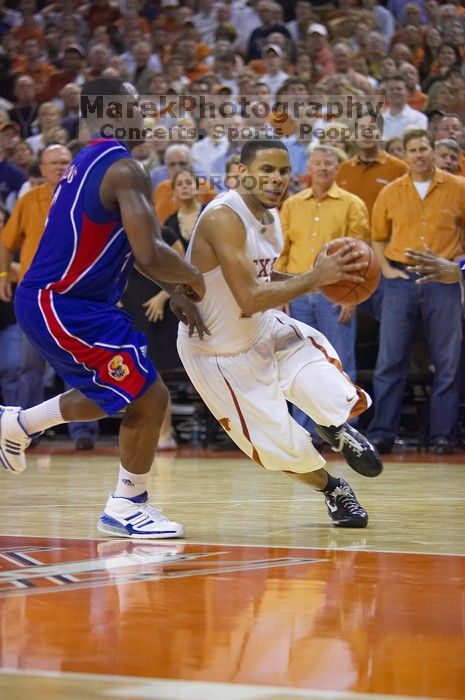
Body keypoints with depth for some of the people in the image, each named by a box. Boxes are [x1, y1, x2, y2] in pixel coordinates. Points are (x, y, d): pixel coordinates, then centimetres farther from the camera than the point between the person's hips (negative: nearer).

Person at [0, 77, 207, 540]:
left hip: (50, 301, 10)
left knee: (109, 394, 27)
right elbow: (149, 254, -27)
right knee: (149, 397, -5)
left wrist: (174, 289, 12)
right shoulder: (124, 168, -18)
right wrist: (192, 279, -8)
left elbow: (130, 247, 22)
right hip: (63, 307, -10)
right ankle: (126, 508, 5)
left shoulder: (87, 163, 14)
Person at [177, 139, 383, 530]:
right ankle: (332, 490, 29)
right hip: (219, 354, -6)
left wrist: (323, 280, -2)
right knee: (283, 450, -3)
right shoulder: (223, 218, -29)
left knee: (346, 402, -12)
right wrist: (315, 278, -31)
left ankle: (336, 429, 25)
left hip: (266, 330, 6)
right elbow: (249, 298, -36)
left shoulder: (270, 215, -2)